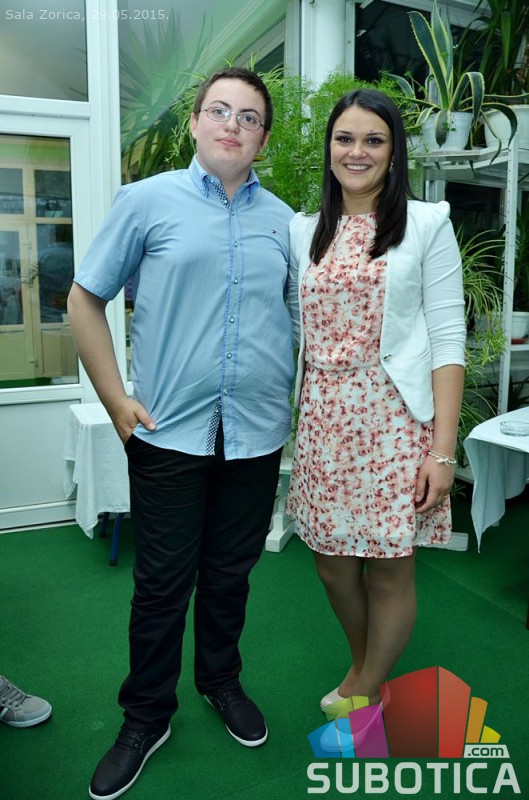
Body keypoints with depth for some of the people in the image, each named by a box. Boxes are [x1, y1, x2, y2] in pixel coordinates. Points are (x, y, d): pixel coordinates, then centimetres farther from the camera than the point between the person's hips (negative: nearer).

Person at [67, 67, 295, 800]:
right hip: (169, 433, -2)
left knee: (230, 574, 17)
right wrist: (116, 401, -5)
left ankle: (221, 682, 41)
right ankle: (146, 716, 31)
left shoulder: (283, 220, 9)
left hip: (258, 435, 3)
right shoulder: (148, 201, 0)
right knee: (163, 582, 8)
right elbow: (85, 300, 2)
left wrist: (301, 405, 8)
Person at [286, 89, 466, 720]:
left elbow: (448, 341, -5)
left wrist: (443, 450, -12)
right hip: (324, 420, 4)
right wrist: (299, 422, 7)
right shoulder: (304, 231, 11)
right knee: (331, 561, 13)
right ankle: (363, 670, 42)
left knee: (390, 569, 6)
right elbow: (300, 333, 13)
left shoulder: (426, 224, 0)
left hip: (395, 419, -3)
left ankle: (364, 695, 32)